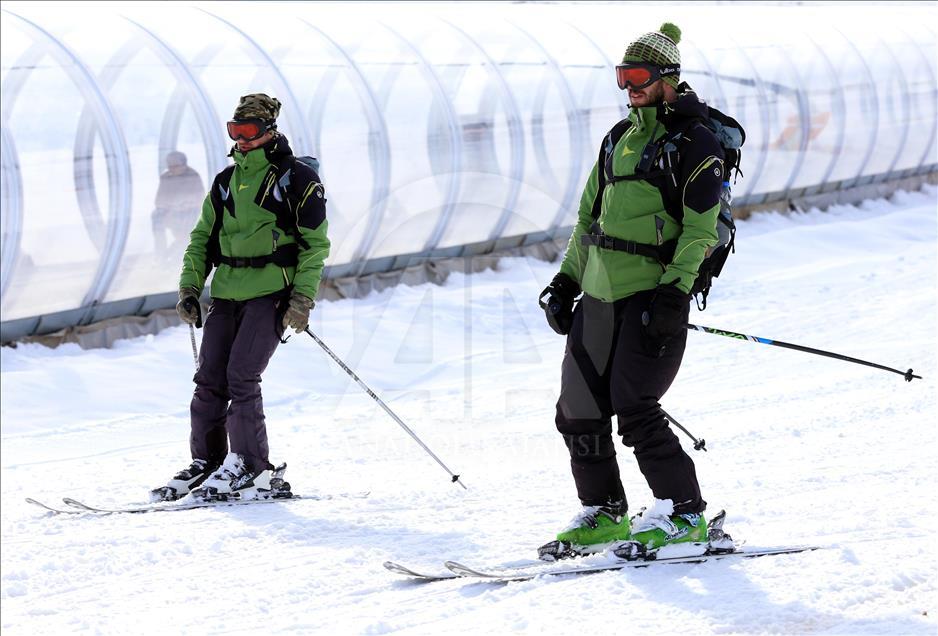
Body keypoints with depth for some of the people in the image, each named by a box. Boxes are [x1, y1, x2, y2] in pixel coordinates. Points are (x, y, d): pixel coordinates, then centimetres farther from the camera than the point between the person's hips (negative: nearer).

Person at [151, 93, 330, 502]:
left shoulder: (296, 179, -2)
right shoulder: (226, 181, 16)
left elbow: (315, 243, -4)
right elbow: (202, 237, 20)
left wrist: (303, 298, -12)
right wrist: (190, 287, 8)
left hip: (270, 291, -6)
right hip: (227, 291, 6)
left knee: (240, 376, -14)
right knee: (209, 379, 1)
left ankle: (250, 468, -6)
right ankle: (205, 463, 9)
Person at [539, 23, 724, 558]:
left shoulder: (695, 142, -4)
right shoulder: (620, 138, 18)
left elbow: (700, 230, -12)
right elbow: (590, 216, 23)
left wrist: (675, 290, -21)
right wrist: (568, 280, 17)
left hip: (654, 290, -8)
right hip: (600, 292, 8)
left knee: (632, 405, -14)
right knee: (579, 409, 5)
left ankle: (684, 513, -3)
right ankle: (604, 514, 17)